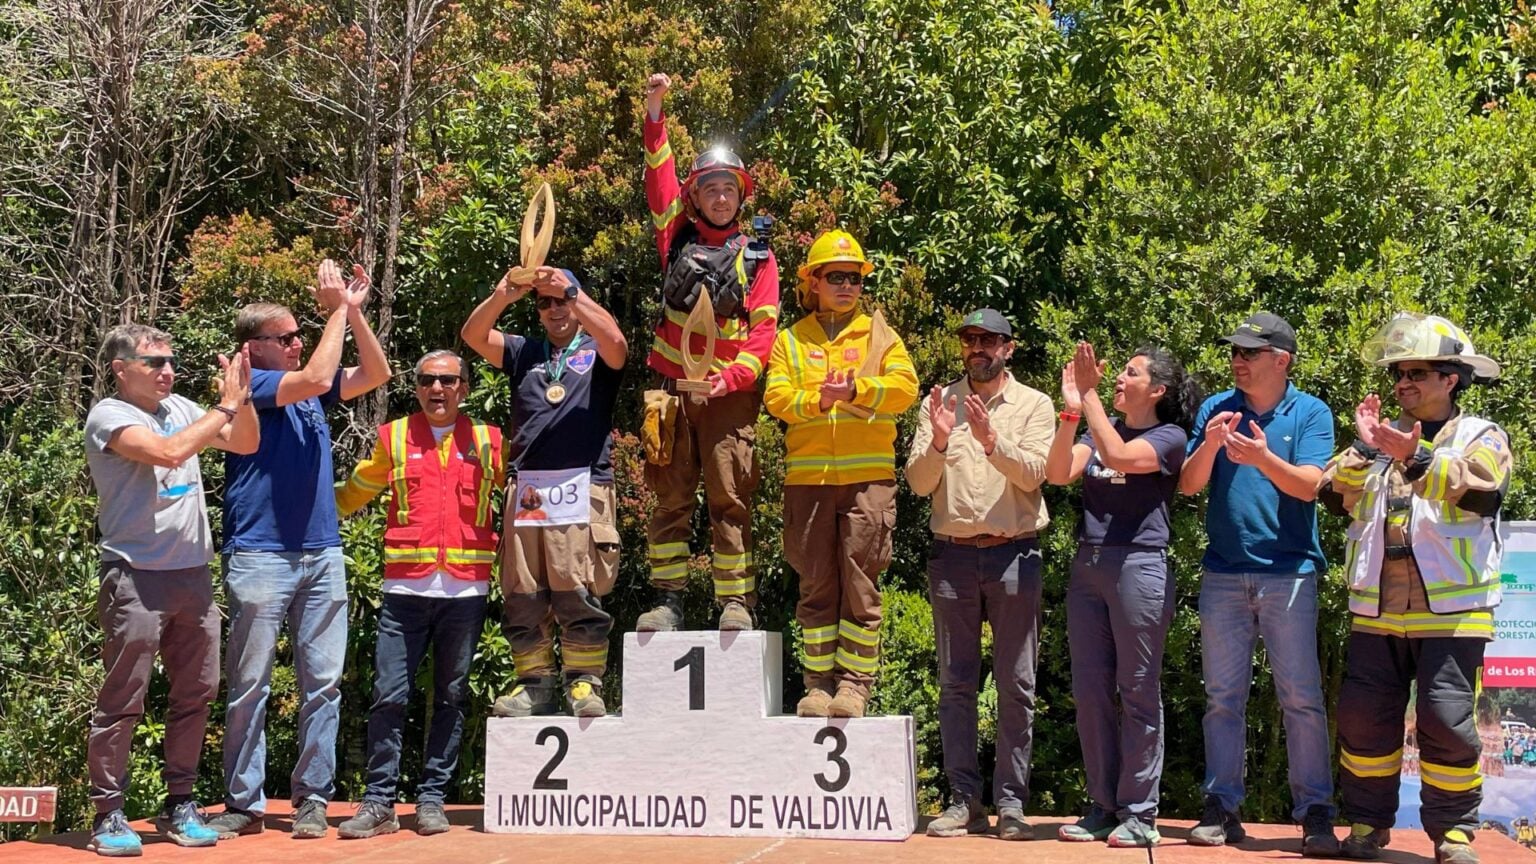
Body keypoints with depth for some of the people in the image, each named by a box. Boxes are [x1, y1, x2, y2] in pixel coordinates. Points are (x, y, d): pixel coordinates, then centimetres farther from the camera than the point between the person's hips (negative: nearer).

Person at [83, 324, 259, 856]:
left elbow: (246, 444, 16)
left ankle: (179, 804, 20)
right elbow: (169, 452, -22)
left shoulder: (180, 409, 12)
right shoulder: (108, 416, -7)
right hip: (135, 577, -6)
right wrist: (227, 405, -13)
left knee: (195, 694, 10)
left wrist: (243, 396, -2)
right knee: (123, 702, -2)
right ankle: (108, 813, 6)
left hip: (193, 574, 7)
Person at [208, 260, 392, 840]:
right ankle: (244, 803, 7)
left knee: (323, 684, 4)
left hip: (321, 555, 6)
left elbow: (376, 374, 14)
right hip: (260, 556, -6)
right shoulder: (246, 384, -4)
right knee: (249, 686, 0)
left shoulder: (310, 394, 15)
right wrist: (337, 310, -9)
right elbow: (316, 377, -18)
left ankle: (313, 798, 10)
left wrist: (354, 312, 4)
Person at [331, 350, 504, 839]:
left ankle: (432, 799, 14)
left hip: (466, 590, 1)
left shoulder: (487, 442, 9)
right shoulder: (393, 438, 9)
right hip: (405, 589, -1)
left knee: (451, 698, 6)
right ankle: (379, 803, 4)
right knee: (389, 697, -3)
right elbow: (353, 493, 20)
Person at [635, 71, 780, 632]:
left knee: (730, 500, -2)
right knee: (671, 498, 4)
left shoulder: (757, 257, 8)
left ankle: (735, 601, 3)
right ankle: (668, 599, 8)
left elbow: (764, 327, 0)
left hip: (730, 395, -2)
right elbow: (660, 179, 4)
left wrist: (734, 376, -14)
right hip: (672, 391, 2)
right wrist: (655, 112, -5)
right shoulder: (677, 239, 12)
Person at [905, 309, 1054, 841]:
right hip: (952, 554, 2)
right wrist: (938, 441, -17)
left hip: (1013, 553, -2)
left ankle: (1011, 802, 7)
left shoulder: (1033, 404, 5)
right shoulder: (940, 402, 9)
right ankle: (964, 801, 9)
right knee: (955, 683, 4)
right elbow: (918, 482, 2)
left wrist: (991, 439, -25)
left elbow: (1034, 473, -10)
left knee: (1017, 686, 1)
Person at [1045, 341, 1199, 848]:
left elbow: (1118, 456, -21)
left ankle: (1139, 814, 7)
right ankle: (1103, 806, 17)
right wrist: (1072, 409, -10)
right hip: (1087, 565, 6)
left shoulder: (1169, 436, -2)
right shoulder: (1100, 429, 16)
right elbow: (1058, 473, -1)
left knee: (1138, 692, 0)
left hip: (1138, 566, -6)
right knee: (1090, 691, 8)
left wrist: (1090, 394, -16)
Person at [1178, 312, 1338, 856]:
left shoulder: (1311, 413, 0)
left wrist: (1263, 458, -29)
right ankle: (1221, 807, 13)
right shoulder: (1215, 409, 7)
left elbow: (1308, 485, -12)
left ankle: (1315, 812, 6)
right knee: (1224, 697, 7)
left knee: (1301, 698, -1)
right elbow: (1188, 485, 2)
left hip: (1289, 572, -3)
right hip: (1223, 573, 3)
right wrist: (1210, 445, -16)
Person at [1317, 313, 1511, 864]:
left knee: (1447, 719, -6)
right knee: (1364, 716, 5)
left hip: (1450, 609, -4)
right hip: (1376, 610, 4)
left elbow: (1480, 488, -16)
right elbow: (1335, 496, 6)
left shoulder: (1482, 437, 5)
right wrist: (1361, 452, -10)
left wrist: (1417, 458, -27)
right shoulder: (1381, 437, 18)